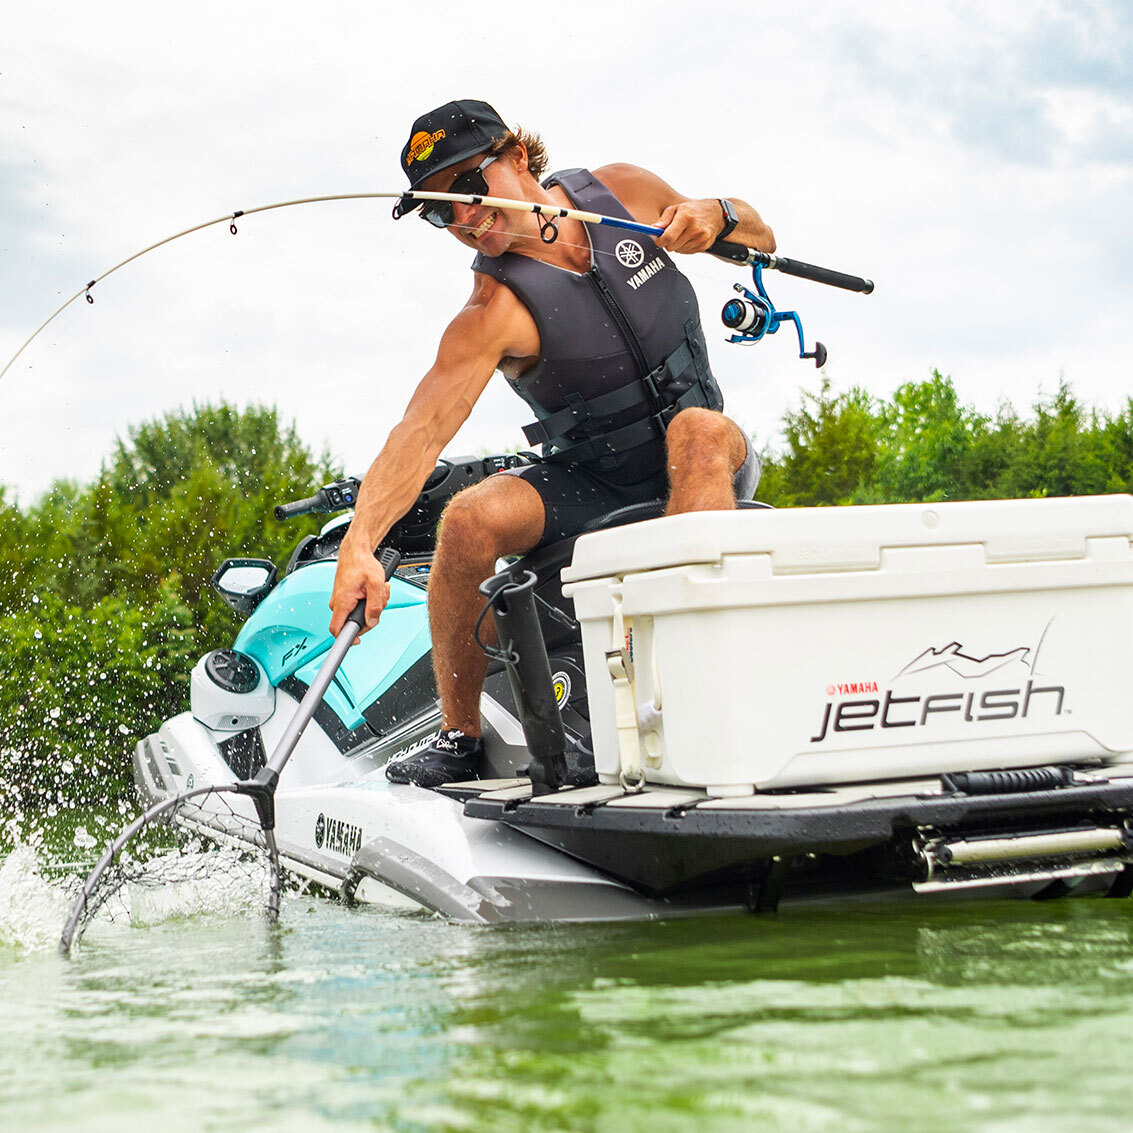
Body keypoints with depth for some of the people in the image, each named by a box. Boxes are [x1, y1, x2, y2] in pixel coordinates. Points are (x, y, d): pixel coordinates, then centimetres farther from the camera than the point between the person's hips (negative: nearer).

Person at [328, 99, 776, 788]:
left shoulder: (621, 190, -7)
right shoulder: (495, 312, -18)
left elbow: (762, 236, 7)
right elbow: (423, 428, -31)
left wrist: (716, 214, -18)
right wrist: (359, 546, -46)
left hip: (702, 467, 1)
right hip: (591, 485, 0)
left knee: (699, 428, -35)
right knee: (471, 518, -27)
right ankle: (460, 738, -9)